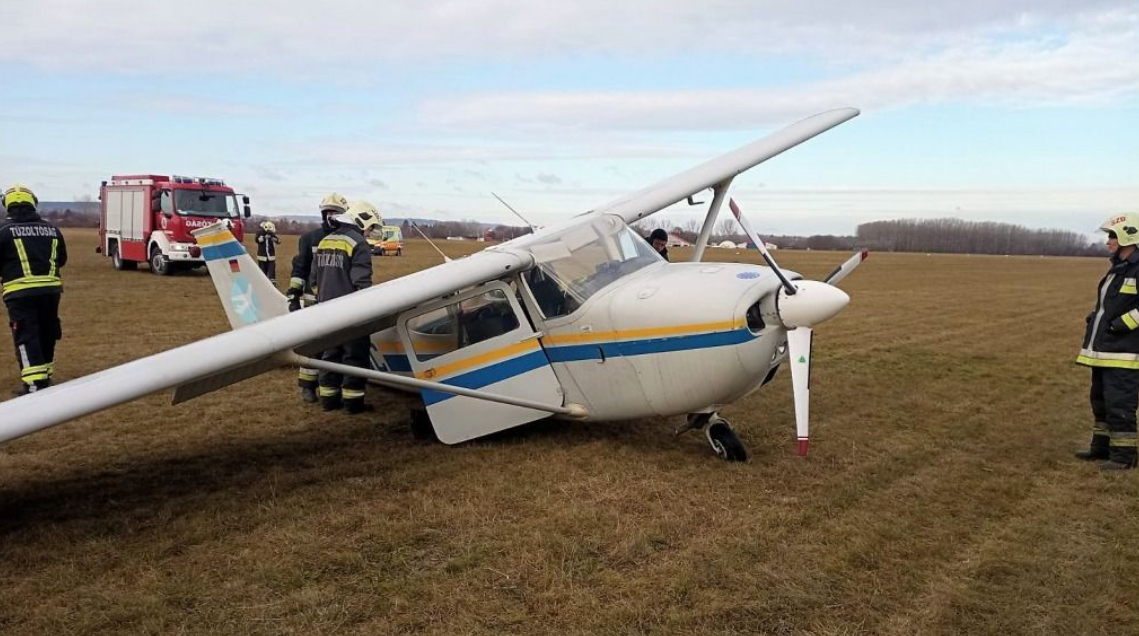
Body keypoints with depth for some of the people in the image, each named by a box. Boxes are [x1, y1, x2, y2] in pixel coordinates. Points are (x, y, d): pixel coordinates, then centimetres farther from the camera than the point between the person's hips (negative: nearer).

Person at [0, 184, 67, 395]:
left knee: (26, 337, -3)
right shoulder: (51, 229, 8)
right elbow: (61, 260, 16)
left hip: (21, 292, -5)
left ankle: (35, 384, -10)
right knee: (46, 334, 17)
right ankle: (45, 377, 28)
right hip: (50, 289, 5)